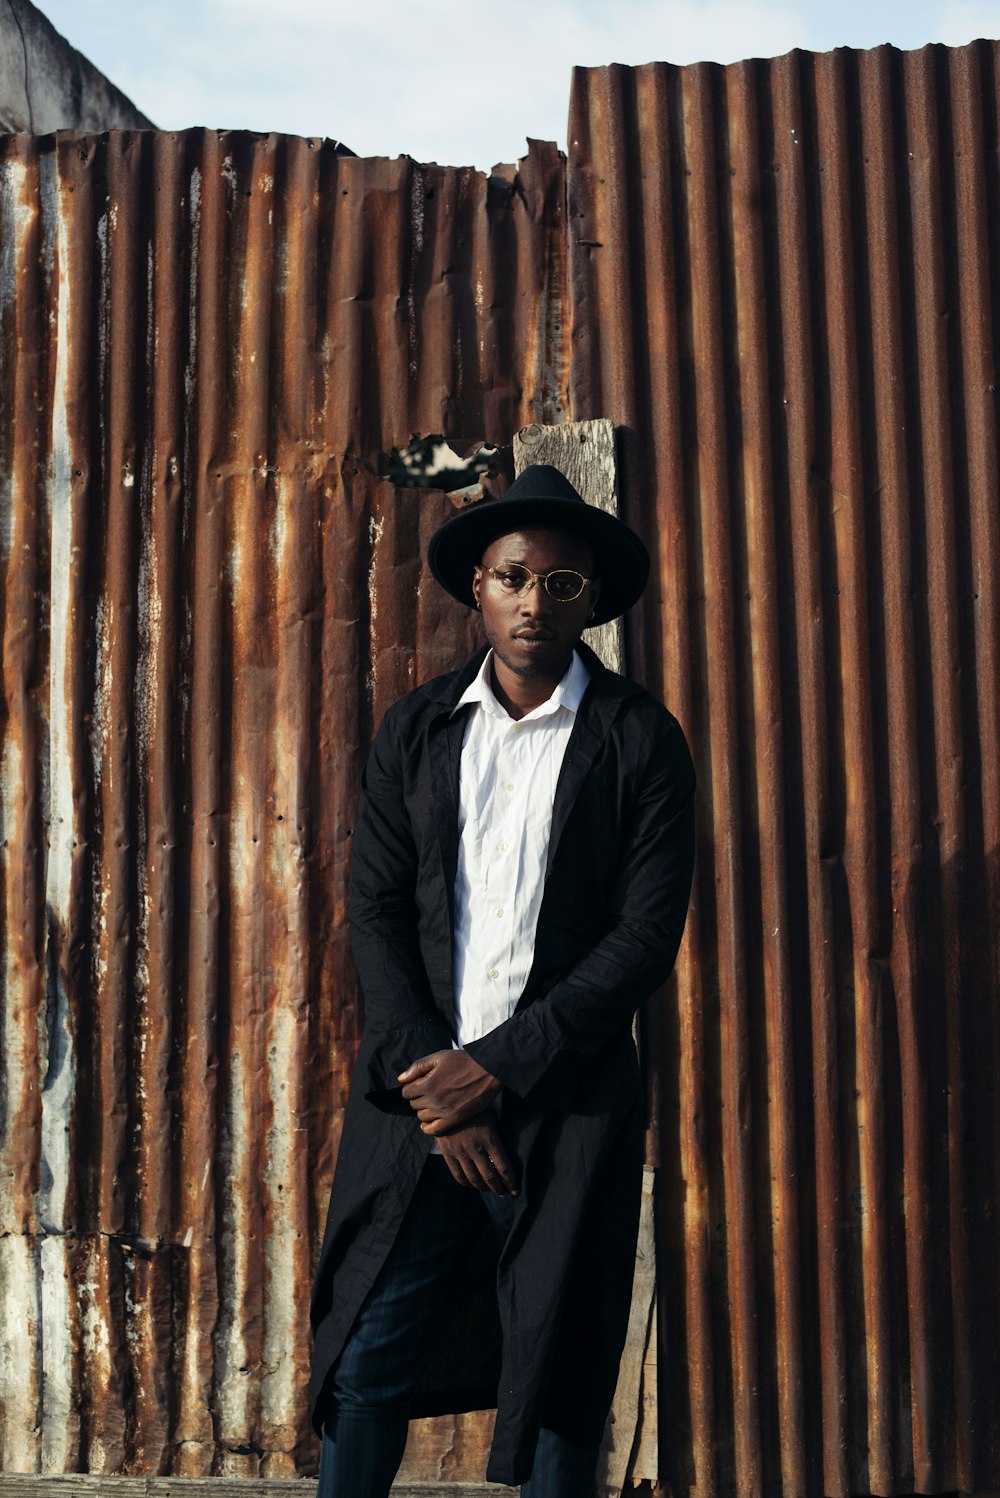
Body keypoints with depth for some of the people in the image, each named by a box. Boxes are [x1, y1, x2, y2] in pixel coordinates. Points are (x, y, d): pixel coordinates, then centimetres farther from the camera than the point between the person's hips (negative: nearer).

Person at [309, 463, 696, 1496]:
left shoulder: (642, 742, 0)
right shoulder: (415, 731, 8)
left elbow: (646, 935, -6)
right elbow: (375, 912, 5)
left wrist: (497, 1068, -11)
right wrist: (429, 1076, -7)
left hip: (567, 1103, -2)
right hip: (419, 1092, 2)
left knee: (559, 1389, 6)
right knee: (368, 1368, 3)